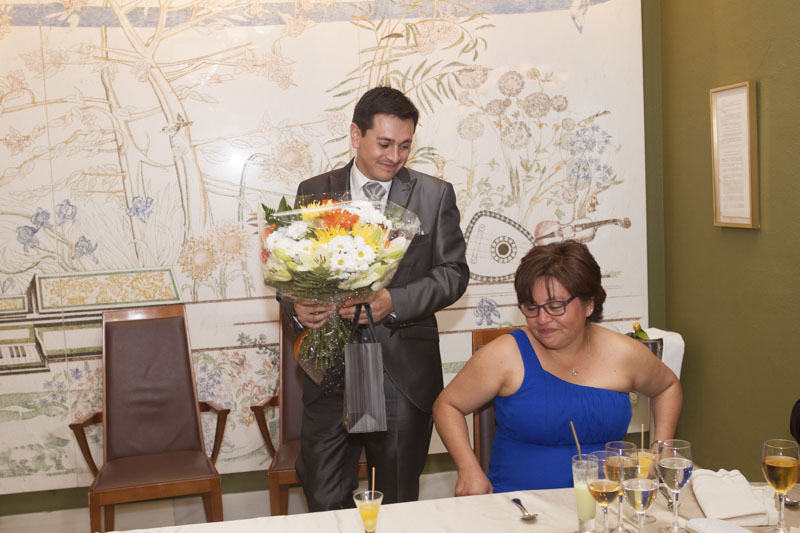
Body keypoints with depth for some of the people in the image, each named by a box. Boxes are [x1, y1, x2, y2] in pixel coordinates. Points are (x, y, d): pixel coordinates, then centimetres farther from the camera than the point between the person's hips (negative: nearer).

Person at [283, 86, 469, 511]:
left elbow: (453, 272, 0)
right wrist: (296, 305, -14)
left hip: (405, 374, 0)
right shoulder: (314, 192, 6)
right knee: (325, 506, 4)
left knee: (398, 505, 12)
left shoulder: (435, 195, 3)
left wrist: (394, 301, -17)